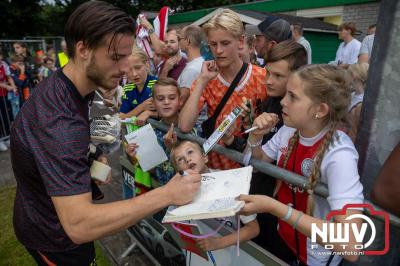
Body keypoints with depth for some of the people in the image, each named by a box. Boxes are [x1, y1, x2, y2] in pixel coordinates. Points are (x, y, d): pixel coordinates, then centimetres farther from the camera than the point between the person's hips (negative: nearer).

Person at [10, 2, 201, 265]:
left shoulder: (64, 85, -6)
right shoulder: (58, 119, -38)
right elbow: (78, 225, -43)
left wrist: (91, 160, -5)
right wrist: (166, 195, -41)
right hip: (54, 237, -8)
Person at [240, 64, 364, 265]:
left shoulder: (339, 155, -31)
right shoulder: (289, 131, -14)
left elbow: (350, 246, -36)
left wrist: (274, 208, -39)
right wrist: (256, 136, -17)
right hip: (282, 237, 5)